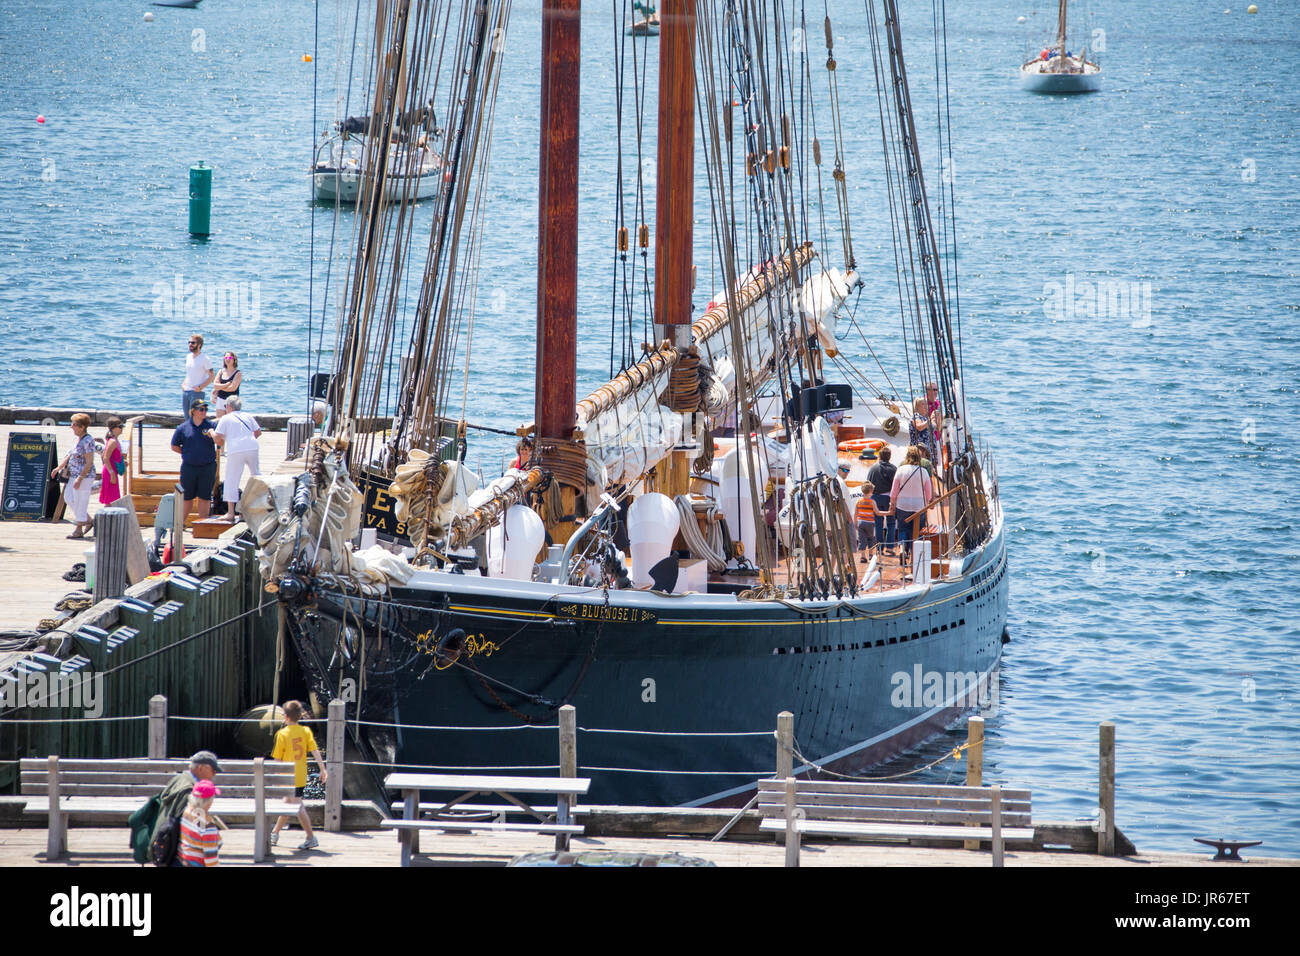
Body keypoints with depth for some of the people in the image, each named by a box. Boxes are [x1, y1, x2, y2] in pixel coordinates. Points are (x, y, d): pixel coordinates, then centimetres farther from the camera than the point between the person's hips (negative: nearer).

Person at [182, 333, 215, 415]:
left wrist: (200, 387, -16)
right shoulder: (188, 357, 13)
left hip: (196, 392, -7)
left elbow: (212, 376, -8)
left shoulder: (204, 359, -8)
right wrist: (183, 384, 9)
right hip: (185, 391, 7)